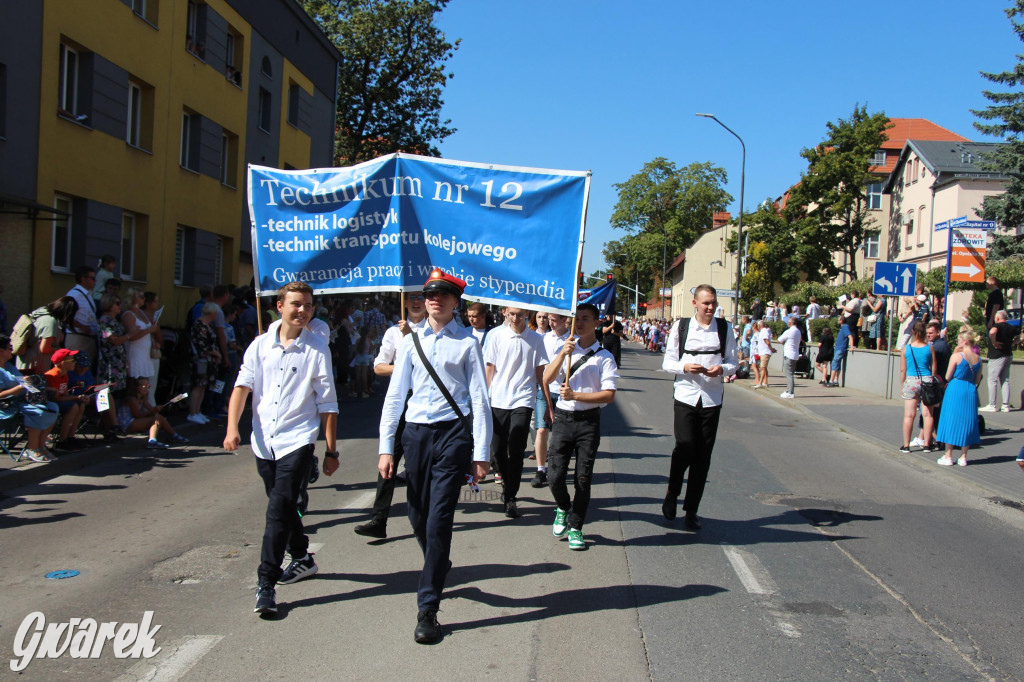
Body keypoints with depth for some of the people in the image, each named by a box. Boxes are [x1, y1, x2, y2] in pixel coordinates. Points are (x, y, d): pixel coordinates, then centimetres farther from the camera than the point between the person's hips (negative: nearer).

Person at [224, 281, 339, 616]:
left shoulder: (317, 349, -3)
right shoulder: (261, 345, 5)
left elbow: (327, 404, -1)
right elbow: (242, 387, 0)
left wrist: (331, 451, 0)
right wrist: (232, 428, -16)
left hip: (298, 441, -4)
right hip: (264, 442, 4)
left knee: (279, 508, -13)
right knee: (282, 507, 17)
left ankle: (266, 583, -7)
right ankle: (303, 559, 39)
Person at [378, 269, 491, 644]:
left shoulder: (467, 343, 1)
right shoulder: (411, 342, 10)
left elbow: (479, 399, 0)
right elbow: (395, 395, 10)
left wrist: (481, 453, -4)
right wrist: (386, 447, 4)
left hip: (453, 433, -4)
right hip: (416, 432, 4)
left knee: (439, 521, -7)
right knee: (418, 516, 11)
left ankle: (427, 609, -1)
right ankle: (438, 567, 41)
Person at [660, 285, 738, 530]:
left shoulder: (724, 328, 5)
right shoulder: (680, 327, 1)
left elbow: (733, 363, 8)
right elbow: (668, 363, 3)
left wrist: (721, 369, -14)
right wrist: (685, 367, -17)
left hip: (712, 398, 2)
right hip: (685, 396, -2)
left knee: (703, 456, 3)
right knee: (685, 446, -14)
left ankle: (691, 510, 16)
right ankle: (672, 494, 14)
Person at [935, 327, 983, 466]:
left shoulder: (957, 356, -12)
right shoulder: (978, 358, 4)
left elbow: (948, 377, -6)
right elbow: (977, 380, 9)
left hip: (955, 389, -5)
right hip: (971, 391, 5)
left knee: (951, 421, 4)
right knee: (967, 421, 12)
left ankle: (948, 456, 6)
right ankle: (963, 457, 14)